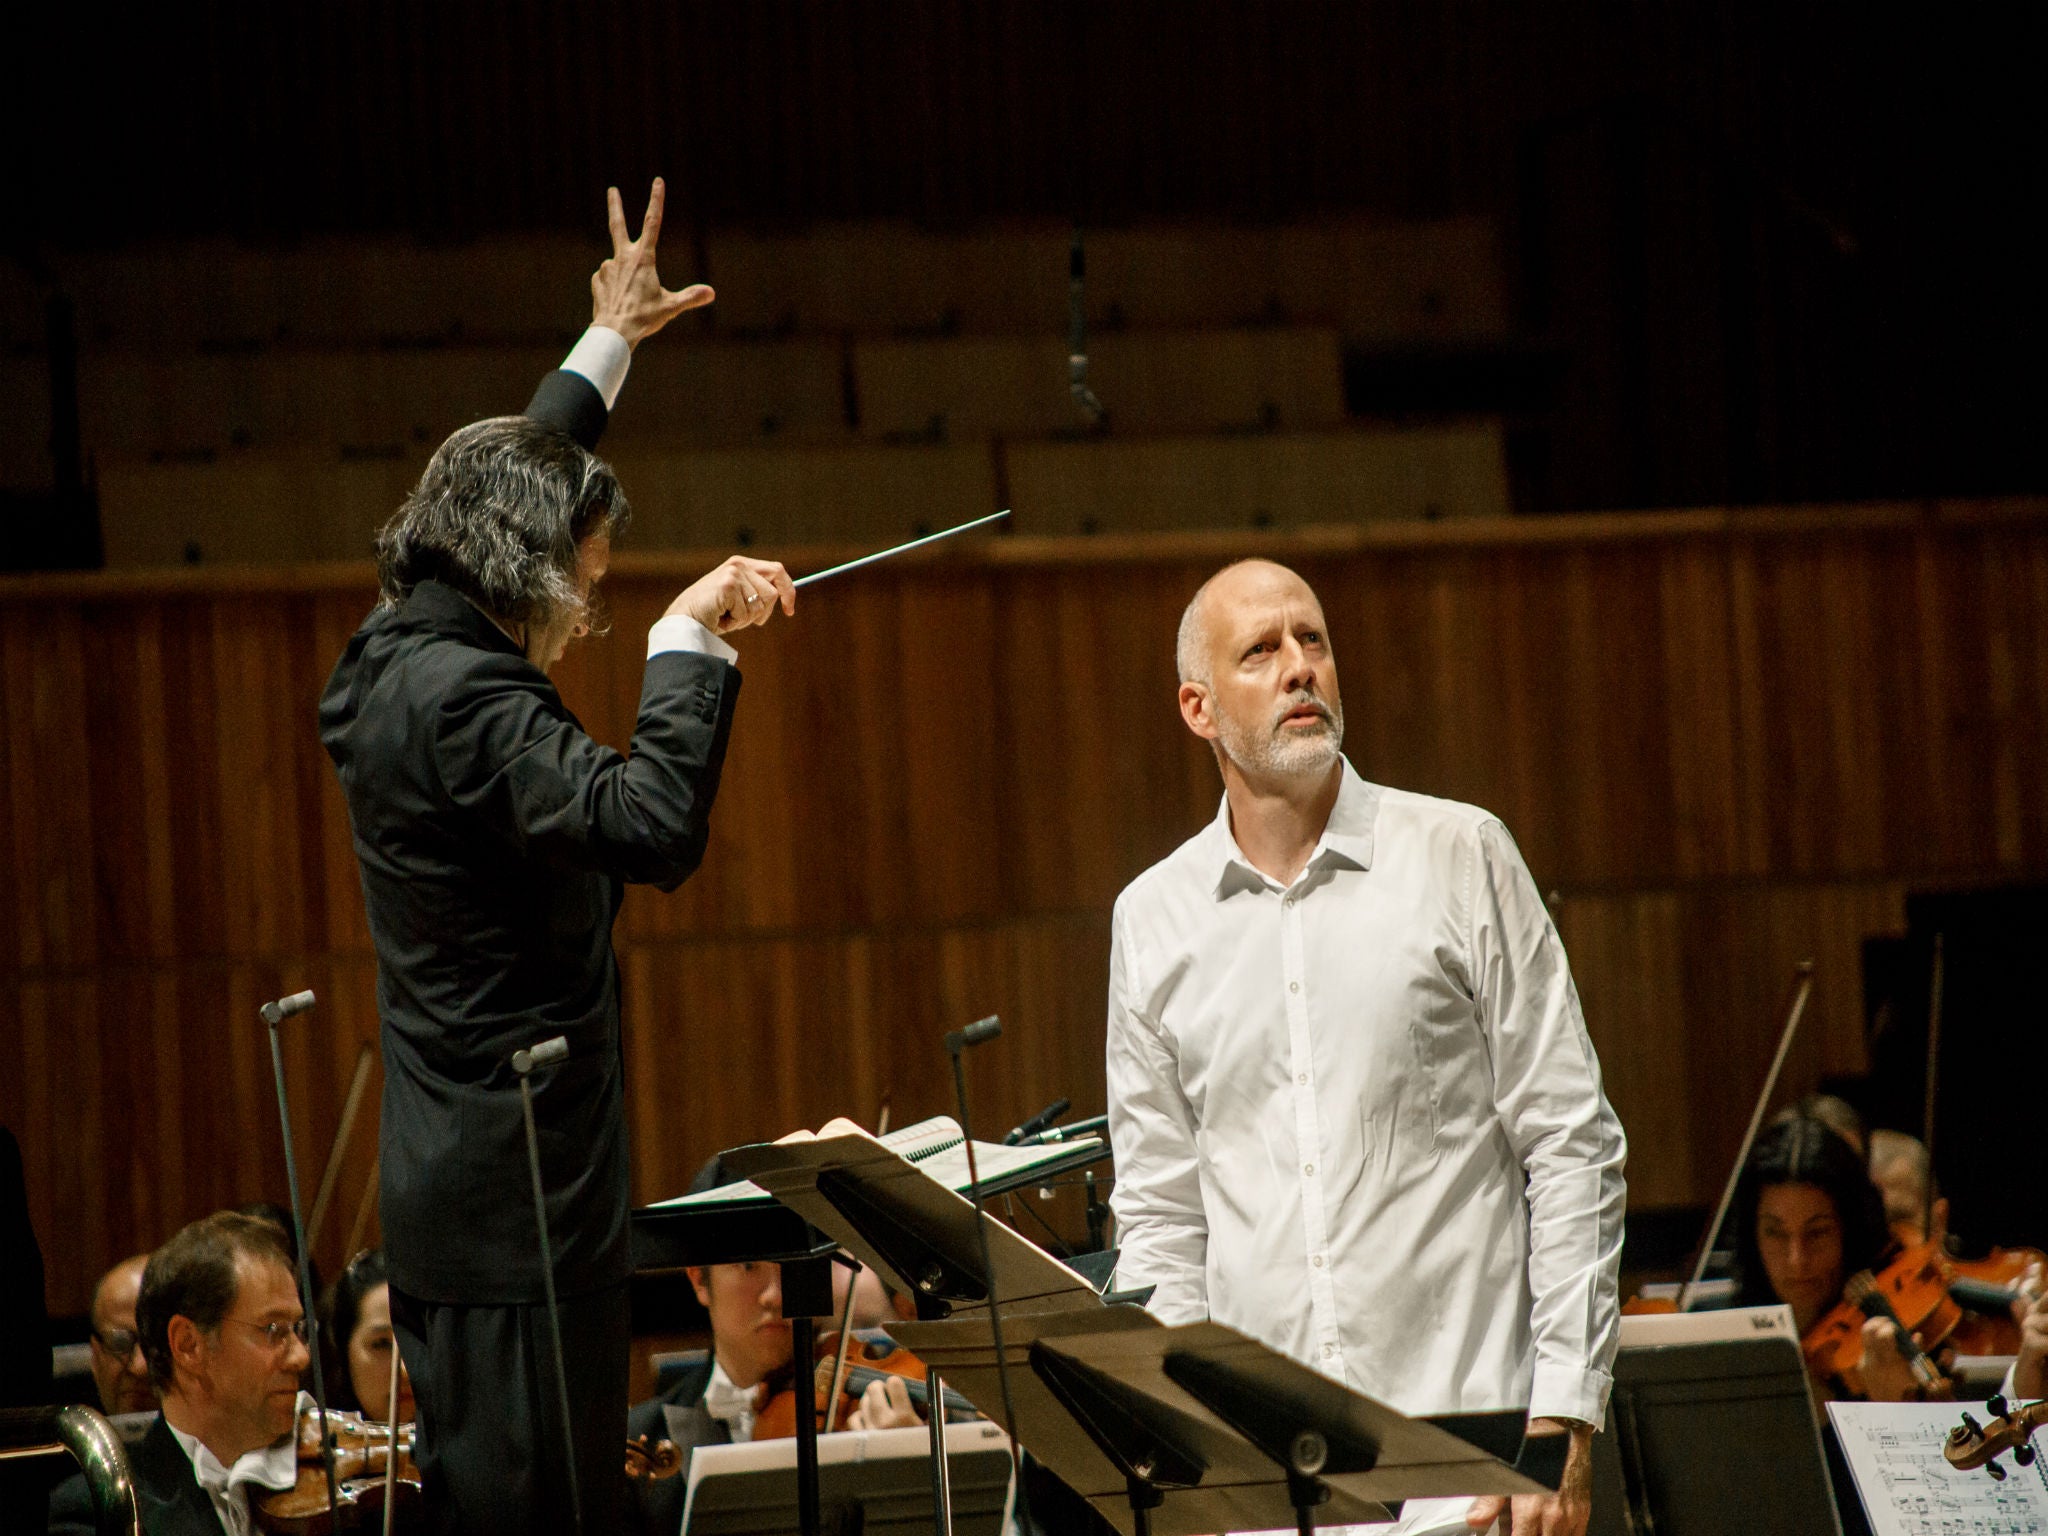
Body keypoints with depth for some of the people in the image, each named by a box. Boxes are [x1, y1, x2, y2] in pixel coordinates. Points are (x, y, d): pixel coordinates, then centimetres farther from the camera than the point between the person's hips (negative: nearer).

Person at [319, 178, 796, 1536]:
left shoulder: (394, 666, 13)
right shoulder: (463, 698, -17)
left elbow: (507, 485, 31)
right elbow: (651, 824, -31)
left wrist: (605, 350, 43)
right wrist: (689, 641, -21)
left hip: (450, 1200, 10)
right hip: (523, 1203, -10)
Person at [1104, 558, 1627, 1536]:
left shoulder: (1459, 857, 3)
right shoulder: (1152, 920, 10)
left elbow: (1571, 1145, 1)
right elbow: (1160, 1212, 13)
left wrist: (1564, 1421, -7)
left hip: (1464, 1426, -2)